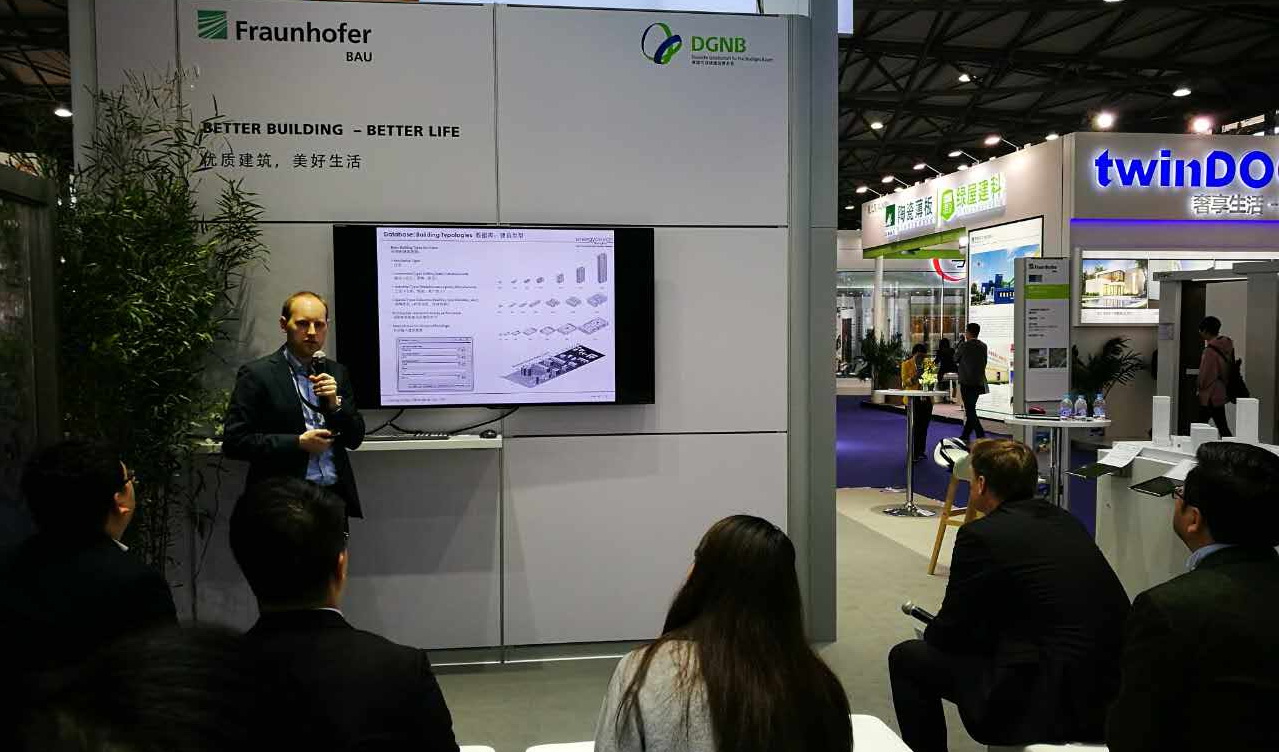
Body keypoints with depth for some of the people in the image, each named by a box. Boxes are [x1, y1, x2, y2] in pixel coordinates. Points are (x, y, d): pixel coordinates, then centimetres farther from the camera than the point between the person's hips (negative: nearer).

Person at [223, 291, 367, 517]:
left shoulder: (337, 372, 10)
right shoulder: (257, 374, -4)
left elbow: (355, 439, 9)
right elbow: (233, 442, -9)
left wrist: (335, 404, -8)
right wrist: (298, 443, -16)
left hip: (335, 498, 4)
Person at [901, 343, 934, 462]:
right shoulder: (906, 364, 1)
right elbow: (904, 383, -4)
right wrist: (915, 377, -21)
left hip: (926, 399, 5)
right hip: (914, 399, -5)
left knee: (924, 425, 7)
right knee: (916, 425, -8)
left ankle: (921, 451, 17)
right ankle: (914, 454, -3)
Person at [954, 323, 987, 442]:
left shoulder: (964, 345, -11)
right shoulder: (983, 346, 7)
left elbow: (955, 359, 2)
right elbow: (984, 362, 13)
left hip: (966, 382, -7)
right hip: (979, 382, 7)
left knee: (970, 410, -5)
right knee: (971, 409, 15)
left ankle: (981, 436, -14)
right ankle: (964, 436, 24)